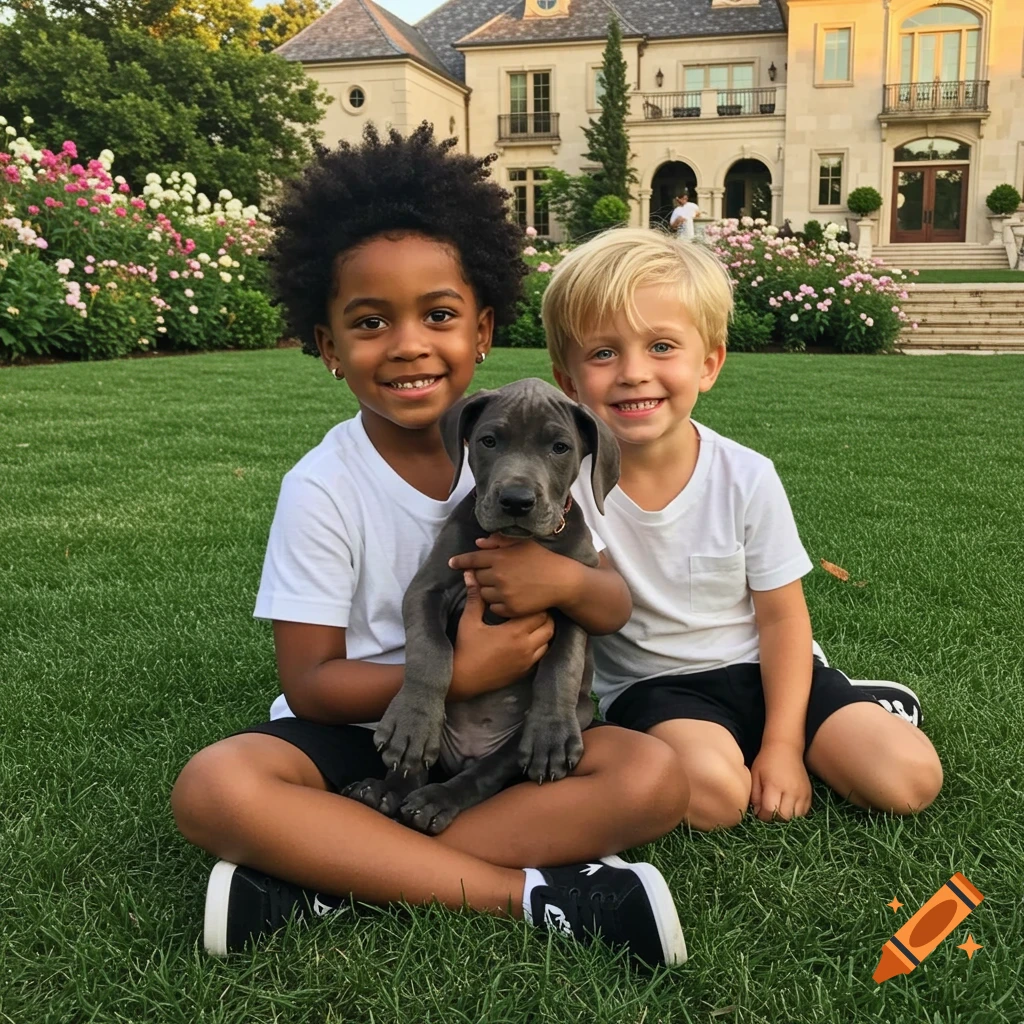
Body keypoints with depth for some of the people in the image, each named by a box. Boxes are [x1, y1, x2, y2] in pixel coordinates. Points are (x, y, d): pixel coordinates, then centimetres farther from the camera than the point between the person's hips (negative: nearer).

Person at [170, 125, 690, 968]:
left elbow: (616, 610, -1)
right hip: (361, 723, -2)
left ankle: (323, 881, -23)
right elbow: (310, 682, -11)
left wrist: (567, 580, -26)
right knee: (212, 788, -30)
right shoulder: (323, 488, -12)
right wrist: (456, 675, -26)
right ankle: (524, 890, -24)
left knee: (652, 779, -23)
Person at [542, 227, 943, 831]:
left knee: (910, 779, -15)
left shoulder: (746, 478, -13)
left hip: (756, 666, 1)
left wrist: (783, 745, -9)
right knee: (711, 790, -32)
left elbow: (782, 617, -4)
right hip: (651, 686, 0)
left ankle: (855, 708, 16)